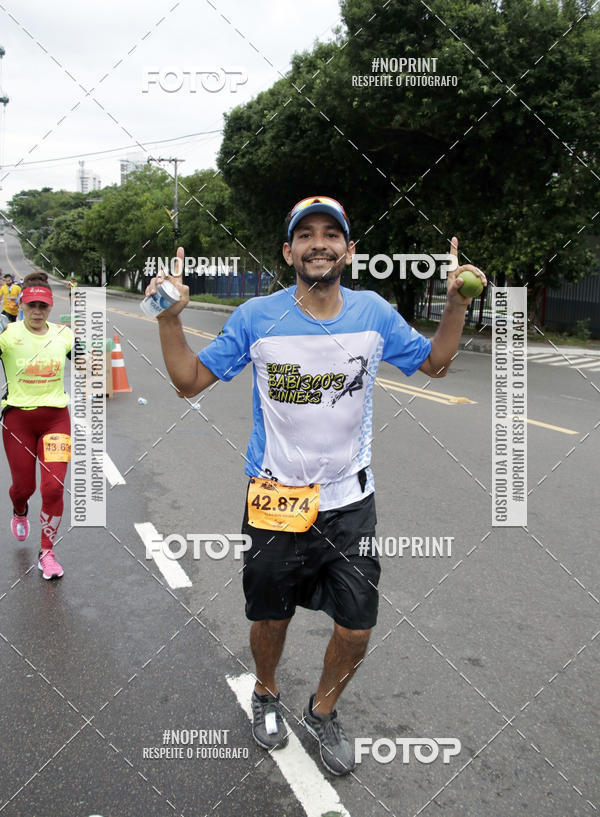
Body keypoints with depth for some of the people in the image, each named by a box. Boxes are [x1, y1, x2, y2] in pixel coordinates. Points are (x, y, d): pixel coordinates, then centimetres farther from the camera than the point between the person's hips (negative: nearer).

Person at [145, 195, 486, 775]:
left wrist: (457, 303, -4)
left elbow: (433, 364, 11)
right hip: (275, 500, -1)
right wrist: (170, 318, -18)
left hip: (350, 501, 2)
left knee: (357, 629, 7)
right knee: (269, 618, 16)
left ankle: (322, 710, 38)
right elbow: (189, 381, -3)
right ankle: (266, 695, 49)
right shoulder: (256, 317, -9)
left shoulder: (373, 313, -4)